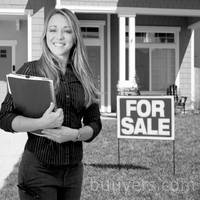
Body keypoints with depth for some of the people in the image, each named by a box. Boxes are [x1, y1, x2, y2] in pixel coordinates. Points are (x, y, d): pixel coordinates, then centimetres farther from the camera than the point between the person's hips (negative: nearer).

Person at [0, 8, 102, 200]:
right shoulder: (30, 70, -3)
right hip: (38, 168, -4)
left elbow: (95, 124, 8)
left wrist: (75, 134, -12)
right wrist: (42, 123, -22)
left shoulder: (84, 76, 7)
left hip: (73, 169, 4)